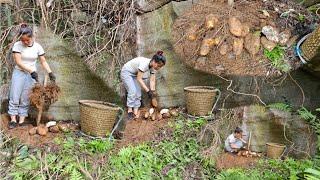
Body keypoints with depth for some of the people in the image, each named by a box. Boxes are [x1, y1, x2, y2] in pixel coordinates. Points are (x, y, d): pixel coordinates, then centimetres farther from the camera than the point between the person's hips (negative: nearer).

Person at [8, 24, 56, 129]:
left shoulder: (37, 47, -2)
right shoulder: (17, 45, -9)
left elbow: (43, 62, 2)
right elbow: (18, 62, -13)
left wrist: (50, 73, -10)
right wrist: (31, 71, -21)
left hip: (32, 75, 1)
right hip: (19, 73, -1)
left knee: (25, 99, 2)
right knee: (14, 97, -3)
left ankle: (22, 121, 5)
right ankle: (13, 120, 5)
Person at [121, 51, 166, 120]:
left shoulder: (153, 67, -13)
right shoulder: (144, 63, -36)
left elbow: (152, 81, -8)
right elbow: (139, 79, -31)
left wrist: (152, 92, -16)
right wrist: (148, 90, -31)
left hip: (135, 74, 7)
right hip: (126, 72, -7)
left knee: (138, 93, -2)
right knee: (132, 91, -21)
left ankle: (135, 113, 2)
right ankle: (130, 111, -11)